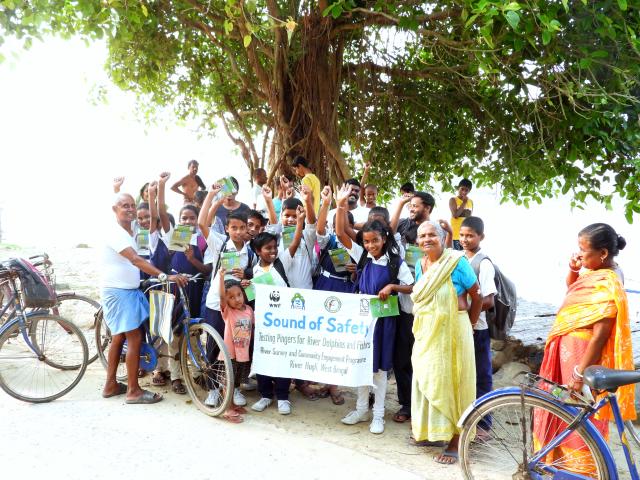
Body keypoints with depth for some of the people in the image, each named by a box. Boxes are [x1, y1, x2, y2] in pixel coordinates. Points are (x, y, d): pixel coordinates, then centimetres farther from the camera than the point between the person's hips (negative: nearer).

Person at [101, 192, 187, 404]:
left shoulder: (130, 232, 11)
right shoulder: (114, 232, -20)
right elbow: (135, 260, -33)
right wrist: (164, 276, -41)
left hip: (129, 291, 10)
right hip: (118, 292, -10)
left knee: (119, 337, 16)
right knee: (135, 338, -8)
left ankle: (111, 385, 27)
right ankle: (133, 391, 1)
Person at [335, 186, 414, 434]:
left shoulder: (396, 262, -8)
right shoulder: (362, 256, 0)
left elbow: (411, 287, -5)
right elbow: (341, 234, -7)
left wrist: (392, 286, -23)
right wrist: (341, 205, -17)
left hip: (383, 318, -3)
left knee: (379, 366, 5)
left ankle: (378, 415, 17)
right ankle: (361, 409, 27)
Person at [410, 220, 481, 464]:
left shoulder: (457, 262, -12)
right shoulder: (420, 264, 7)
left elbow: (477, 297, -7)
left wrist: (467, 326, -1)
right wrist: (425, 328, 9)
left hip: (451, 332, -6)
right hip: (426, 333, 6)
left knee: (450, 383, 1)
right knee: (427, 381, 13)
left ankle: (454, 441, 13)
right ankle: (430, 431, 31)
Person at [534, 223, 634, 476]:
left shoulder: (606, 284, -24)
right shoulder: (593, 274, 3)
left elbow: (600, 334, -25)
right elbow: (572, 291, 25)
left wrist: (579, 374, -23)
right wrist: (573, 269, 4)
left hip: (583, 355, -10)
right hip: (570, 349, 10)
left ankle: (582, 470, 22)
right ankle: (566, 460, 39)